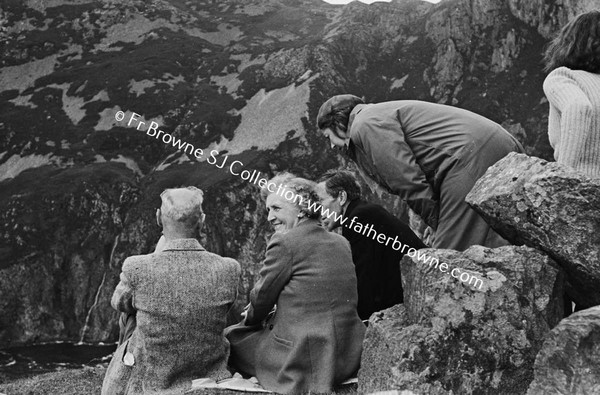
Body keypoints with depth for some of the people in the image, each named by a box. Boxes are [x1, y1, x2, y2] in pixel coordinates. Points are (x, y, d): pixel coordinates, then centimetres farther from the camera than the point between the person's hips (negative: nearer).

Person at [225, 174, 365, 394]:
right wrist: (273, 314, 22)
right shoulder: (341, 243, 10)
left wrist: (251, 318, 18)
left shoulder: (284, 243, -13)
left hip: (304, 361, -8)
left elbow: (261, 300, -3)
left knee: (228, 337, 11)